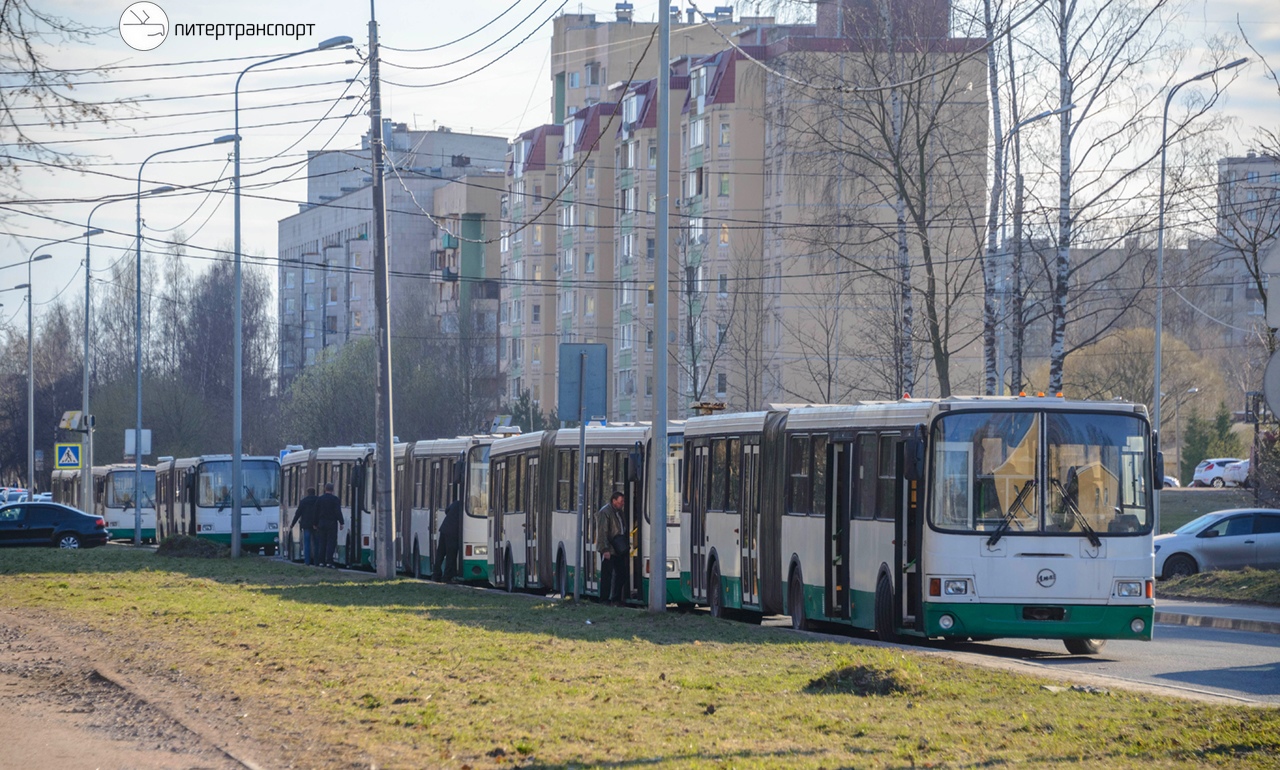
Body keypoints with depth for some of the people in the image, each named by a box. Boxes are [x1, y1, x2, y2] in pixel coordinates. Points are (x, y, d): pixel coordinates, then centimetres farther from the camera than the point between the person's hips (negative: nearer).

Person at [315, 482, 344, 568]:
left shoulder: (320, 499, 7)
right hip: (332, 523, -4)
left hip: (322, 523, 4)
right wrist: (341, 522, -6)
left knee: (322, 543, 10)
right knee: (331, 543, -4)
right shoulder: (335, 499, -7)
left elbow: (316, 513, 10)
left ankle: (322, 562, 8)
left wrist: (316, 524, 16)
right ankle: (329, 562, -12)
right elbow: (338, 512, -12)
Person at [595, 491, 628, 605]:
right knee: (607, 575, -5)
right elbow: (602, 532, -17)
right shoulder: (604, 512, -13)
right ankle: (604, 599, 0)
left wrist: (626, 546, 15)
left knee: (621, 574, 10)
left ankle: (616, 598, 18)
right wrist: (605, 549, -22)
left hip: (619, 550, 9)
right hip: (608, 550, -9)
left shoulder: (619, 512, 15)